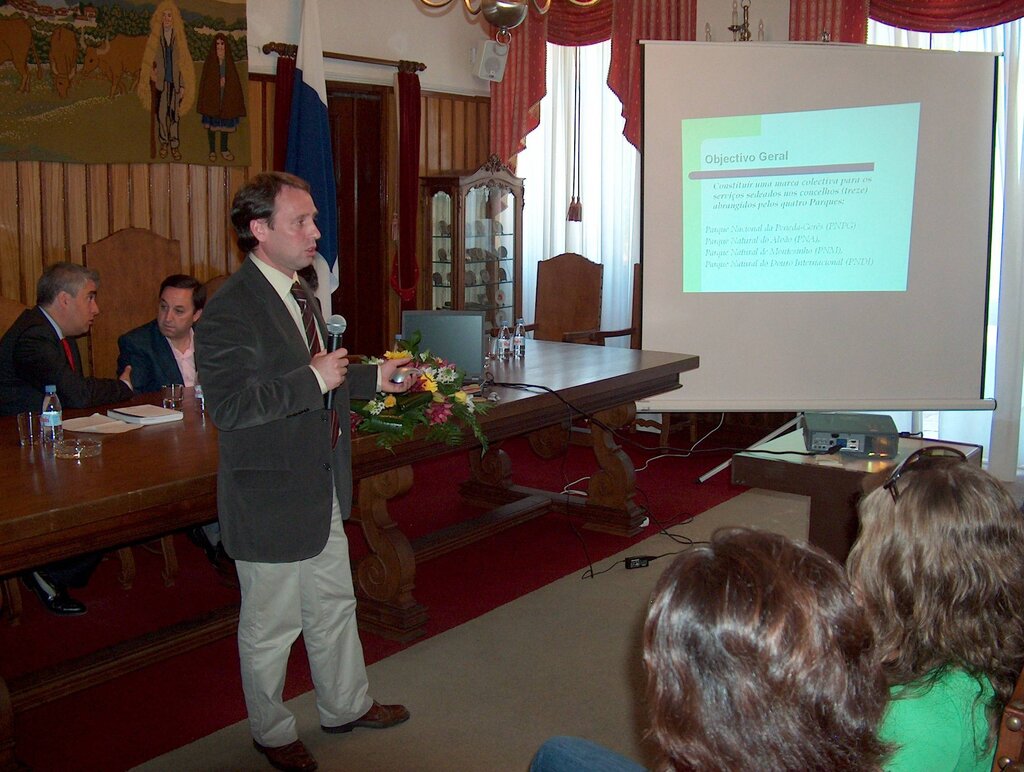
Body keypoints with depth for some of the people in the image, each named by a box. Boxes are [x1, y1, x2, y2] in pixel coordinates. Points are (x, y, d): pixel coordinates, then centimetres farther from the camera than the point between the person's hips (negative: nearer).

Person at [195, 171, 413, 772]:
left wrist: (372, 378, 9)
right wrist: (313, 380, -27)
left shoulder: (300, 293, 8)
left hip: (321, 489, 9)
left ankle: (346, 704, 43)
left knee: (334, 605, 23)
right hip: (271, 498, -9)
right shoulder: (230, 310, -22)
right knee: (272, 625, 11)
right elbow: (228, 406, -29)